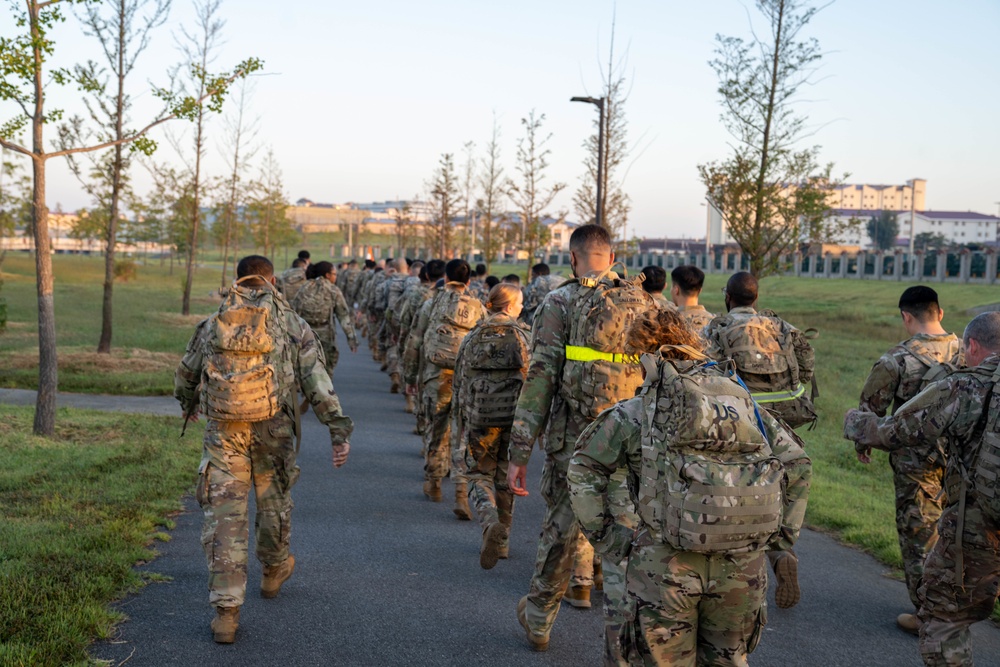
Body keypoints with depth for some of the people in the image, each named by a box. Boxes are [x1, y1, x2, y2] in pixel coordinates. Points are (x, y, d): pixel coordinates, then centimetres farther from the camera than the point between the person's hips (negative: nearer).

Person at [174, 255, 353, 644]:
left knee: (225, 514, 1)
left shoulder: (213, 323, 9)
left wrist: (188, 404, 43)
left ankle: (226, 611, -4)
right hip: (273, 429, 0)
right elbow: (317, 381, -5)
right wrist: (339, 430, -8)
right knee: (273, 502, 21)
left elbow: (186, 373, 22)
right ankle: (274, 570, 44)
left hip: (223, 432, 0)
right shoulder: (292, 325, 3)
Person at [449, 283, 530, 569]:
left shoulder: (473, 337, 5)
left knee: (479, 474, 10)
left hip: (480, 417, 0)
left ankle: (491, 521, -19)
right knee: (506, 478, 15)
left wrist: (458, 424, 15)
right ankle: (501, 540, 22)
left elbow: (460, 382, 7)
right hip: (514, 415, 0)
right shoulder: (522, 335, -2)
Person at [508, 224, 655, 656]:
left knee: (560, 531, 15)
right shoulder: (642, 303, 6)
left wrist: (519, 453, -8)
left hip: (572, 441, -2)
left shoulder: (560, 304, -5)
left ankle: (538, 620, 34)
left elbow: (540, 379, -10)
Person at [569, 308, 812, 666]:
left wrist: (605, 536, 9)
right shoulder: (742, 399, 15)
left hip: (666, 564, -3)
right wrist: (784, 531, 20)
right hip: (743, 566, 3)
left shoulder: (633, 413, 7)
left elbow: (582, 471, 5)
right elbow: (798, 463, 15)